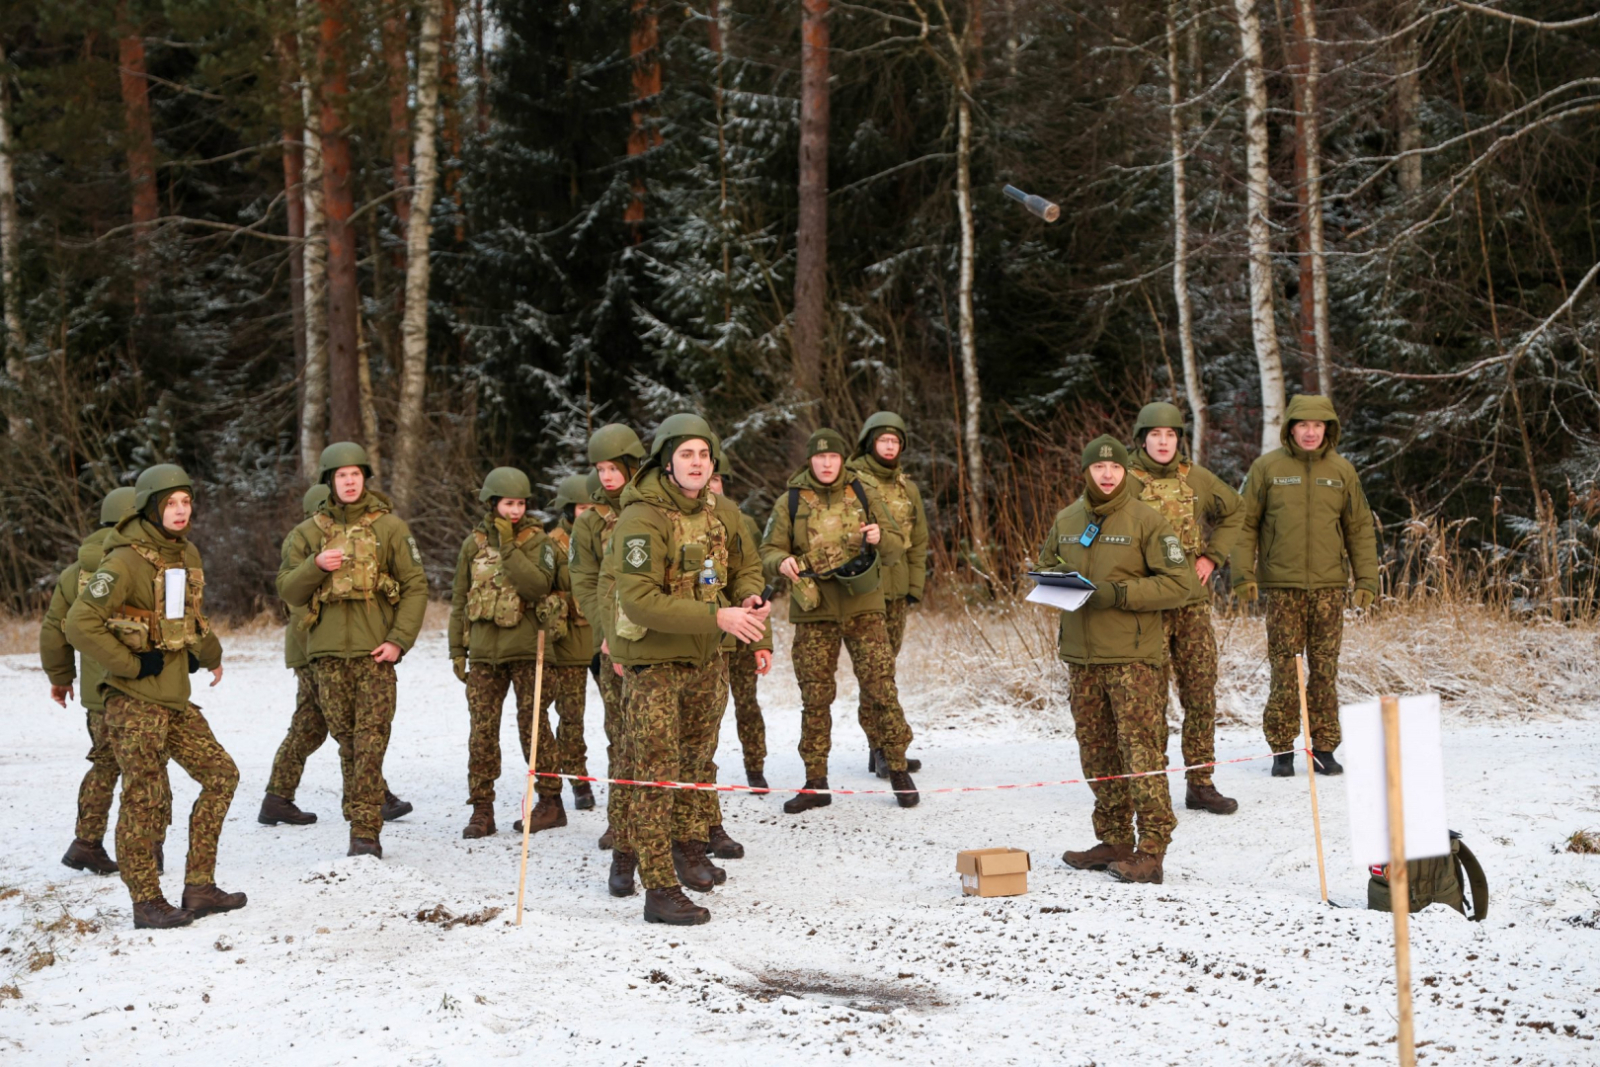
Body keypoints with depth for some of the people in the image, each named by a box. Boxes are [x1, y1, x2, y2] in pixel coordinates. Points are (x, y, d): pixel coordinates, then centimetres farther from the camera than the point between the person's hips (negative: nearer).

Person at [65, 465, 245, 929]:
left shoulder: (187, 554, 10)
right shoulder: (126, 562, -15)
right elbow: (80, 624, -21)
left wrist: (208, 654, 27)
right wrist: (132, 664, -18)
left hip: (175, 698, 8)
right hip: (134, 700, -8)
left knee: (221, 774, 8)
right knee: (145, 798, -4)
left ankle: (200, 888, 14)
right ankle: (146, 903, 8)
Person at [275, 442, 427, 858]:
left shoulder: (389, 527, 5)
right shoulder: (309, 532, 11)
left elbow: (415, 586, 3)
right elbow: (287, 590, 7)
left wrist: (399, 639, -7)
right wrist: (316, 566, -12)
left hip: (374, 651, -3)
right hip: (327, 651, 3)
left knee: (371, 741, -9)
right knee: (346, 741, 7)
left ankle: (365, 832, -10)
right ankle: (361, 821, 17)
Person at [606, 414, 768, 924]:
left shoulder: (721, 513, 1)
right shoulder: (642, 519, -21)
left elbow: (746, 567, 16)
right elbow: (640, 600, -29)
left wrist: (748, 601, -9)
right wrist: (718, 616, -31)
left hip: (705, 656, 7)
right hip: (653, 658, -7)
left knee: (698, 758, 21)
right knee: (655, 772, -6)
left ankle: (689, 847, 41)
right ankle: (659, 890, -3)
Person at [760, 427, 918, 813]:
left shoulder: (864, 494, 5)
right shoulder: (791, 502, 4)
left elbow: (897, 548, 8)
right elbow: (768, 551, 4)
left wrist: (881, 538, -15)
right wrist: (782, 562, -19)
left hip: (863, 607, 0)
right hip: (813, 612, 0)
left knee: (880, 689, -4)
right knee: (815, 698, 5)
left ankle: (898, 770, 9)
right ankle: (816, 783, 13)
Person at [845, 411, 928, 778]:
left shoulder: (907, 488, 14)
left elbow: (918, 541, 19)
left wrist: (915, 586, 12)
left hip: (897, 591, 6)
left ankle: (882, 750, 17)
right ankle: (884, 750, -8)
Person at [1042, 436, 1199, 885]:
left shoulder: (1145, 521, -6)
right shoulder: (1067, 520, 11)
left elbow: (1181, 583, -9)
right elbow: (1046, 562, 26)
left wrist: (1119, 593, -17)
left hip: (1132, 656, -6)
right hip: (1081, 654, 6)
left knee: (1142, 750, -7)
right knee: (1097, 751, 11)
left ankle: (1151, 850, -5)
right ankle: (1113, 840, 21)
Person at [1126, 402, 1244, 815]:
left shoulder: (1197, 479, 8)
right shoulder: (1128, 482, -3)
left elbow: (1233, 511, 23)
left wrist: (1212, 555, 11)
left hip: (1193, 600, 4)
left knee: (1202, 692, 6)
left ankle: (1200, 783, 15)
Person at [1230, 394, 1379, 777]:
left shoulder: (1342, 471, 9)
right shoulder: (1267, 468, 3)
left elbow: (1360, 528, 13)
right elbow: (1246, 523, 5)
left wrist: (1366, 579, 6)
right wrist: (1243, 573, -3)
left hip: (1329, 586, 2)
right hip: (1282, 586, -2)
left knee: (1326, 668, 3)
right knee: (1284, 669, -2)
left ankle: (1324, 747, 11)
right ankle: (1282, 749, 6)